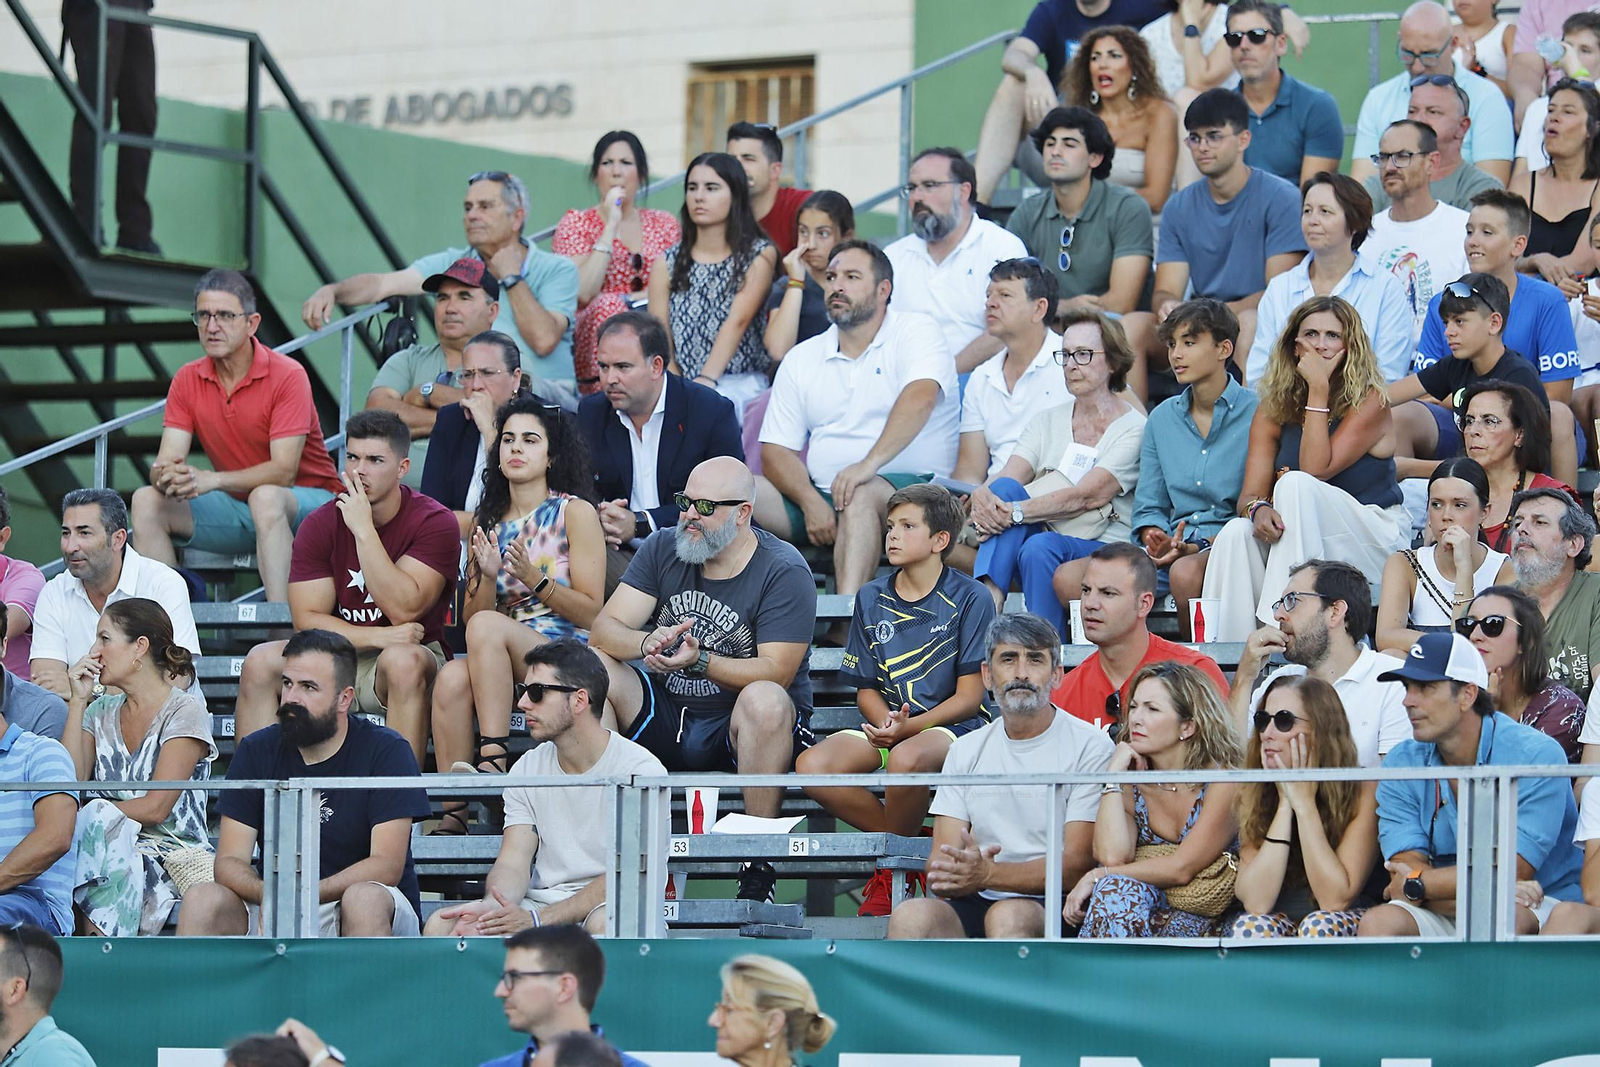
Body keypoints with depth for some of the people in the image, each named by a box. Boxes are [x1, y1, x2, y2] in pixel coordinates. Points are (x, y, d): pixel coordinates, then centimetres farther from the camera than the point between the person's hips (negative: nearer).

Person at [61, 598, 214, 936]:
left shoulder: (185, 712, -3)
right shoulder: (100, 713, 17)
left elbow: (156, 807, -11)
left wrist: (92, 814, -8)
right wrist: (78, 702, 2)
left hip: (172, 851, -5)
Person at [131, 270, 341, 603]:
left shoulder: (288, 376, -17)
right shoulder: (188, 381, -1)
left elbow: (284, 471, -24)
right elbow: (167, 461, -8)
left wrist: (210, 479, -37)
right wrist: (166, 476, -35)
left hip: (307, 502, -6)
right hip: (237, 507, 6)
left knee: (265, 497, -39)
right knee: (147, 501, -13)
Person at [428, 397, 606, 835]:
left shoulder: (575, 513, 4)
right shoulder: (487, 522, 18)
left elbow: (592, 613, -1)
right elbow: (470, 617, 15)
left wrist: (535, 580, -15)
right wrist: (488, 577, -5)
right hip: (501, 659, 4)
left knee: (487, 627, -33)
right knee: (452, 677, -31)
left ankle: (493, 756, -37)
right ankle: (454, 811, -32)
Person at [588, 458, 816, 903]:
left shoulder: (784, 572, -10)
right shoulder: (662, 549, 5)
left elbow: (776, 671, -19)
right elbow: (603, 630, -3)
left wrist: (700, 661, -33)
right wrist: (646, 643, -27)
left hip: (736, 732, -4)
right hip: (663, 722, 4)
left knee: (765, 700, -38)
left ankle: (759, 859, -28)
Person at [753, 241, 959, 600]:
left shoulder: (915, 333, 2)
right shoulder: (801, 359, 16)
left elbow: (920, 399, -19)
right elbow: (776, 451, 9)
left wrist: (869, 464, -34)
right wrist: (810, 502, -12)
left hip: (907, 488, -5)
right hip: (820, 494, 5)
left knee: (862, 494, -38)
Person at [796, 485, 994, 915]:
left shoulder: (970, 599, -3)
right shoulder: (872, 599, 11)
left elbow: (970, 695, -7)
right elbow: (866, 688, 13)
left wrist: (909, 727, -20)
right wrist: (885, 722, -11)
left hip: (951, 725, -5)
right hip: (888, 723, 5)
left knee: (907, 758, -41)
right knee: (811, 766, -25)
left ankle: (896, 863, -14)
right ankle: (909, 843, -10)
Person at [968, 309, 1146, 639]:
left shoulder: (1133, 428, -2)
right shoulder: (1047, 421, 17)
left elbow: (1089, 496, -16)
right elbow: (1009, 476, 2)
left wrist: (1017, 511, -27)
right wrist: (983, 496, -24)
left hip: (1104, 549, -5)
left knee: (1040, 547, -36)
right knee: (1003, 490, -24)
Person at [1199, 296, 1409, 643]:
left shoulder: (1369, 402, -9)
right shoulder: (1273, 409, 5)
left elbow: (1316, 470, -21)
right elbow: (1251, 493, -3)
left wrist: (1319, 390, -19)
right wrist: (1257, 509, -28)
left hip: (1375, 543, -4)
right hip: (1297, 542, 4)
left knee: (1296, 484, -30)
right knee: (1236, 534, -26)